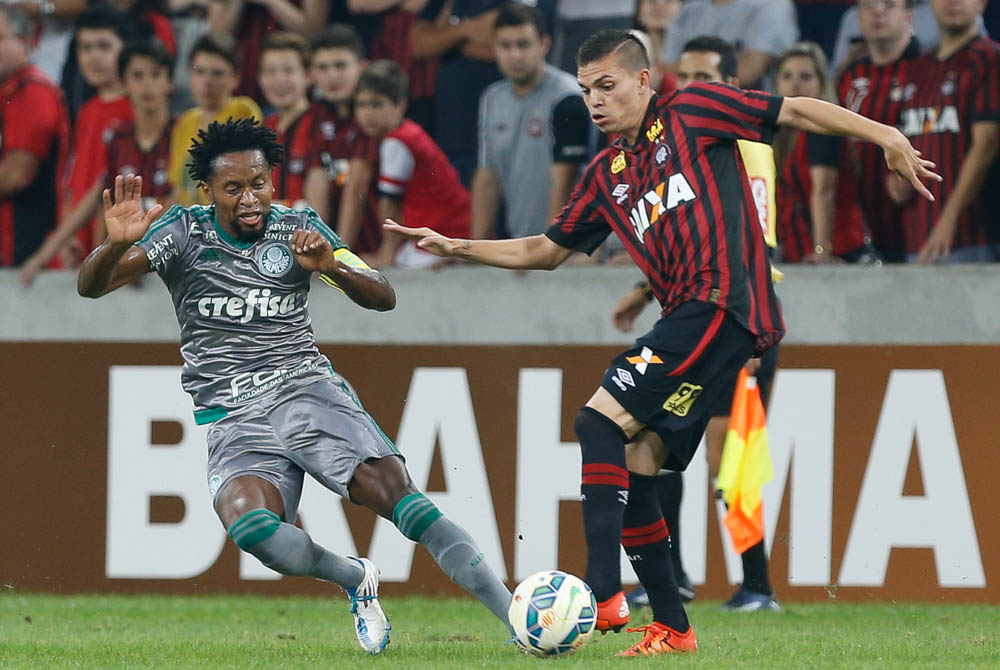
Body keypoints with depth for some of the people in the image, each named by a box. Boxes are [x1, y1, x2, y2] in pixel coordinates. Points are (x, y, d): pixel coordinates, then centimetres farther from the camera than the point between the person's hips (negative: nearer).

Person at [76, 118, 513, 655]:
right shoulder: (186, 232, 2)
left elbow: (383, 298, 5)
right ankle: (356, 581, -3)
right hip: (234, 417, -1)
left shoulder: (297, 228, 7)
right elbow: (91, 286, -7)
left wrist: (332, 267, -16)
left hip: (306, 387, 1)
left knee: (390, 487, -24)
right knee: (247, 520, -32)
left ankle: (513, 614, -25)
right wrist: (116, 245, -30)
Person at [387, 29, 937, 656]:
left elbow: (796, 111, 2)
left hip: (721, 303, -8)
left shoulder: (691, 110, 4)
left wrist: (884, 134, -8)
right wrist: (455, 247, 20)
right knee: (633, 469, 3)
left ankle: (604, 593, -24)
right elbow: (545, 250, 30)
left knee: (602, 421, -17)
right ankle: (671, 627, 8)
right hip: (688, 319, 8)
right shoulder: (605, 175, 23)